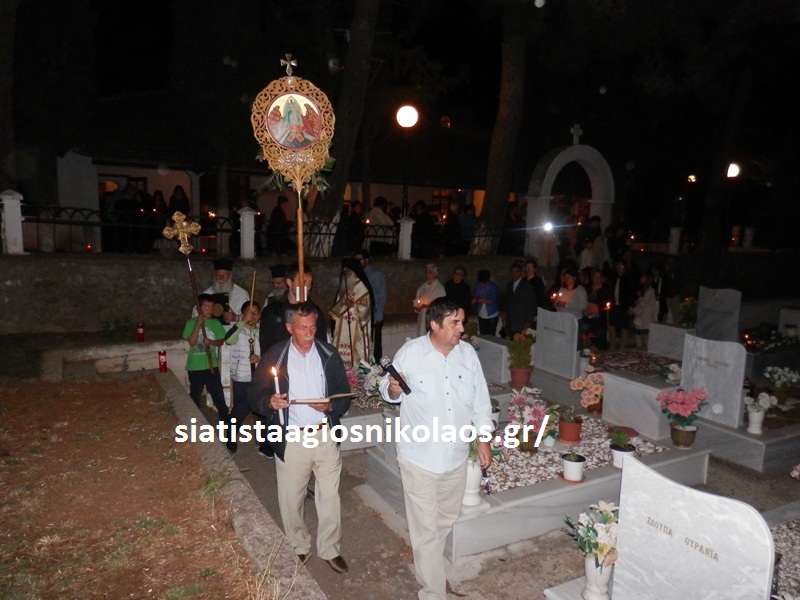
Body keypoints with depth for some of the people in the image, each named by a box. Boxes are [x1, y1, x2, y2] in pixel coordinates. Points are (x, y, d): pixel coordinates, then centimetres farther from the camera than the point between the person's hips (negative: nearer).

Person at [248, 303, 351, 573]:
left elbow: (344, 396, 5)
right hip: (291, 439, -1)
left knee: (330, 497, 10)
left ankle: (330, 549, 31)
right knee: (291, 500, 13)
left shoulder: (329, 354, 1)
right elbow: (255, 397, -1)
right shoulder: (273, 357, -3)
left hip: (325, 435, 1)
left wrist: (330, 406, -15)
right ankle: (299, 547, 37)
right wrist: (270, 402, -22)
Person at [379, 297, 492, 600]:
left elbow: (480, 398, 6)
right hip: (420, 457, -4)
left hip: (457, 456, 5)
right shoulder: (409, 352, -15)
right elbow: (388, 392, -3)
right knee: (426, 527, 6)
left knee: (446, 520, 24)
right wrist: (392, 389, -26)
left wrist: (484, 438, 6)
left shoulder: (467, 352, -4)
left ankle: (428, 565, 51)